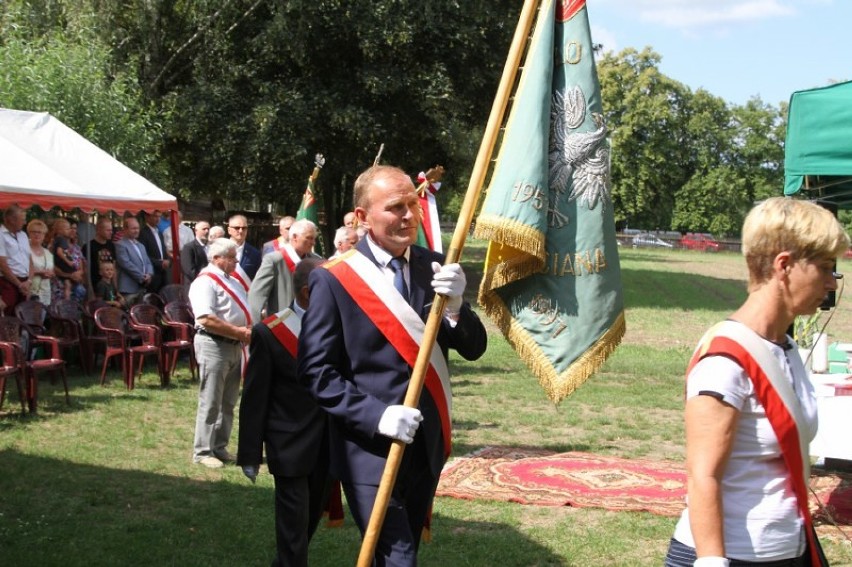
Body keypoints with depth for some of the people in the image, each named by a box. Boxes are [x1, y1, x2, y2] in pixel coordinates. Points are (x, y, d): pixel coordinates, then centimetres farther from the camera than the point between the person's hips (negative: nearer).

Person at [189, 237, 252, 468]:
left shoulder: (229, 281, 18)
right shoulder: (206, 282, -13)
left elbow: (239, 313, 26)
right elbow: (207, 319, -23)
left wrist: (250, 329, 4)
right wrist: (241, 333, -19)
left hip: (234, 346, 9)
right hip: (213, 345, -9)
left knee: (228, 402, 13)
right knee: (211, 403, -4)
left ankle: (219, 447, 22)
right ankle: (202, 452, 3)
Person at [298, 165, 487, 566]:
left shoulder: (435, 267, 3)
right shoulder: (333, 280, -10)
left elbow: (473, 349, 2)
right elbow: (316, 371, -10)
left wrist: (455, 306, -18)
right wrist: (376, 414, -22)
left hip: (426, 446, 5)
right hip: (369, 450, -5)